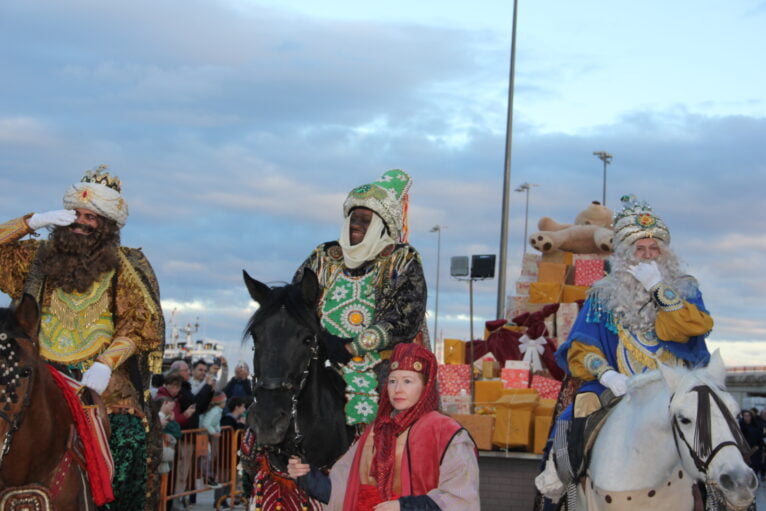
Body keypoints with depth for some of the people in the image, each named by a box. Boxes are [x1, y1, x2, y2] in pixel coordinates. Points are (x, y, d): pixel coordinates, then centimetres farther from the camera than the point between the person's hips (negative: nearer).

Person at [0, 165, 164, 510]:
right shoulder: (41, 259, 16)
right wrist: (34, 222, 5)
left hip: (107, 388, -2)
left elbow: (140, 324, -3)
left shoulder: (126, 267, 7)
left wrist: (106, 363, -19)